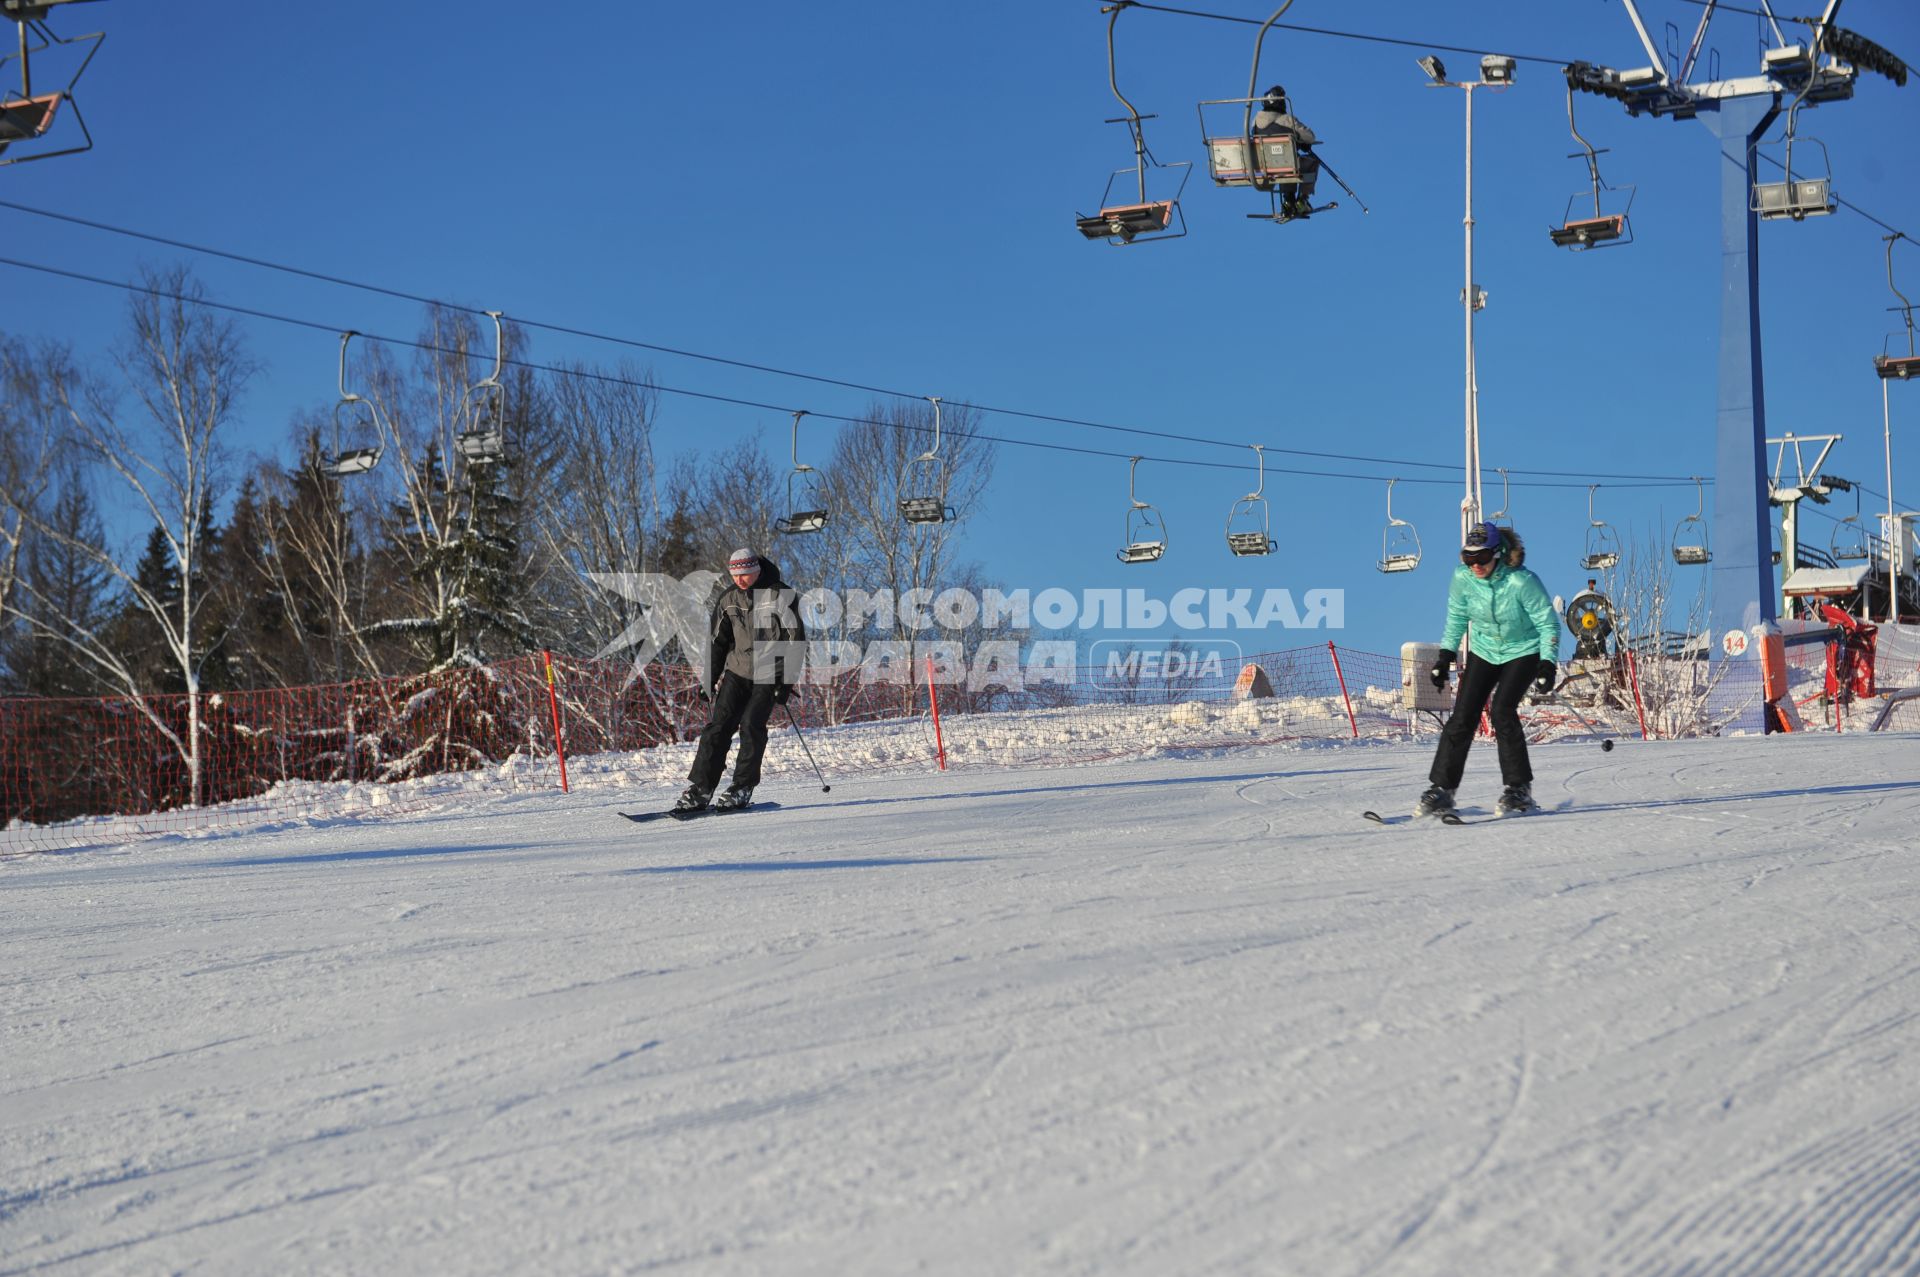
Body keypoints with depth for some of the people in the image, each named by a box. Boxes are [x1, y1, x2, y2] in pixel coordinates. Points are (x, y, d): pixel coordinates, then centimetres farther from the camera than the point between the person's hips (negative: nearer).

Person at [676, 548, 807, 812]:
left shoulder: (780, 595, -10)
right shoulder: (728, 597, 3)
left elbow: (796, 640, -9)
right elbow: (717, 640, 12)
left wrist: (788, 682, -13)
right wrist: (709, 678, 9)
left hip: (769, 673, -4)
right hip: (737, 669, 4)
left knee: (751, 724, -14)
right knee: (718, 724, -7)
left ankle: (743, 788, -3)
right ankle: (701, 788, -7)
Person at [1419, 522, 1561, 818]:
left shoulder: (1521, 581, -27)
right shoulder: (1463, 578, -15)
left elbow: (1548, 623, -16)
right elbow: (1456, 617, 4)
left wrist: (1548, 664, -24)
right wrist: (1445, 656, 3)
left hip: (1524, 651, -4)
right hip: (1484, 650, 4)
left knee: (1502, 711, -21)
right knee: (1463, 716, -6)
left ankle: (1519, 789, -11)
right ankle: (1441, 788, 1)